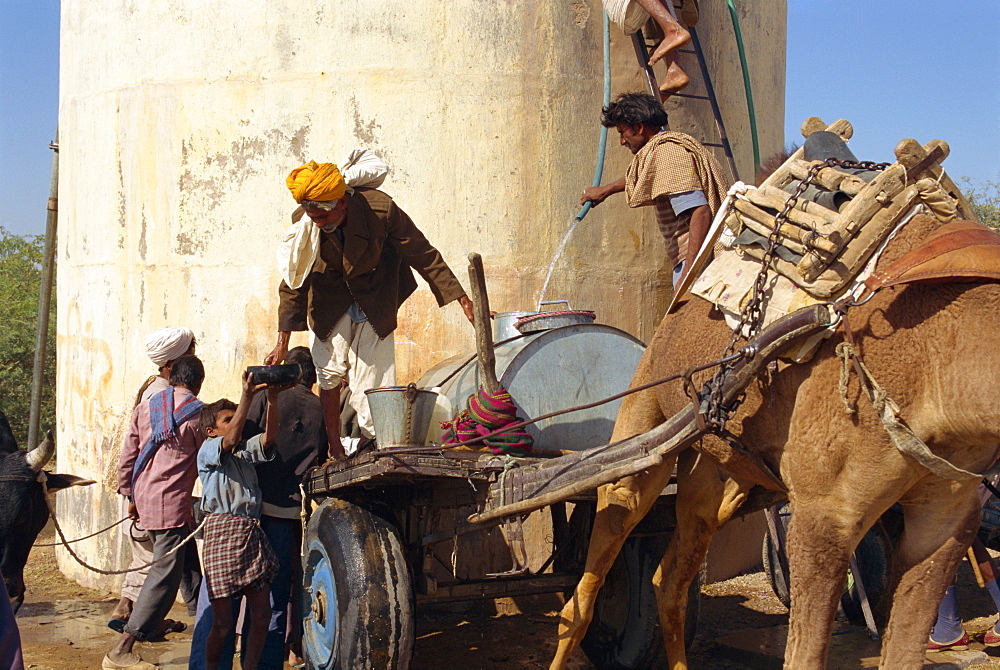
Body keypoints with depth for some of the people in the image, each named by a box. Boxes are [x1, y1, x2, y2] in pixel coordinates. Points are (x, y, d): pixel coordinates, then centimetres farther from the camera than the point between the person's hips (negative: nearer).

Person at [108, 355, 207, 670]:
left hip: (145, 498, 7)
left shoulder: (146, 407, 9)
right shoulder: (199, 413, -6)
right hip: (172, 502, -7)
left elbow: (127, 457, 9)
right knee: (165, 574, -7)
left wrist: (130, 496, 17)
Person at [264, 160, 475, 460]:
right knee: (329, 373, -9)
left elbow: (423, 255, -16)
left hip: (374, 302, -1)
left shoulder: (380, 209, -28)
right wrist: (282, 343, -6)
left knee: (372, 376, -7)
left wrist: (463, 299, -14)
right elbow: (293, 284, -9)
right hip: (329, 303, 1)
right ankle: (334, 449, 4)